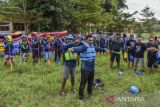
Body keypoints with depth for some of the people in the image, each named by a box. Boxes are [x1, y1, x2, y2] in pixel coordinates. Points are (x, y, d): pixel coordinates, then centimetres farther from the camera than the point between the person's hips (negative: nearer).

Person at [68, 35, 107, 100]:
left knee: (91, 81, 22)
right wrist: (73, 49, -61)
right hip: (85, 68, -7)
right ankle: (81, 95, 13)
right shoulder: (83, 47, -18)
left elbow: (99, 49, 28)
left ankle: (90, 92, 42)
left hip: (92, 68, 8)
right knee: (83, 82, -1)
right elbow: (78, 49, -39)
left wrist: (104, 49, 44)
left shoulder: (93, 47, 7)